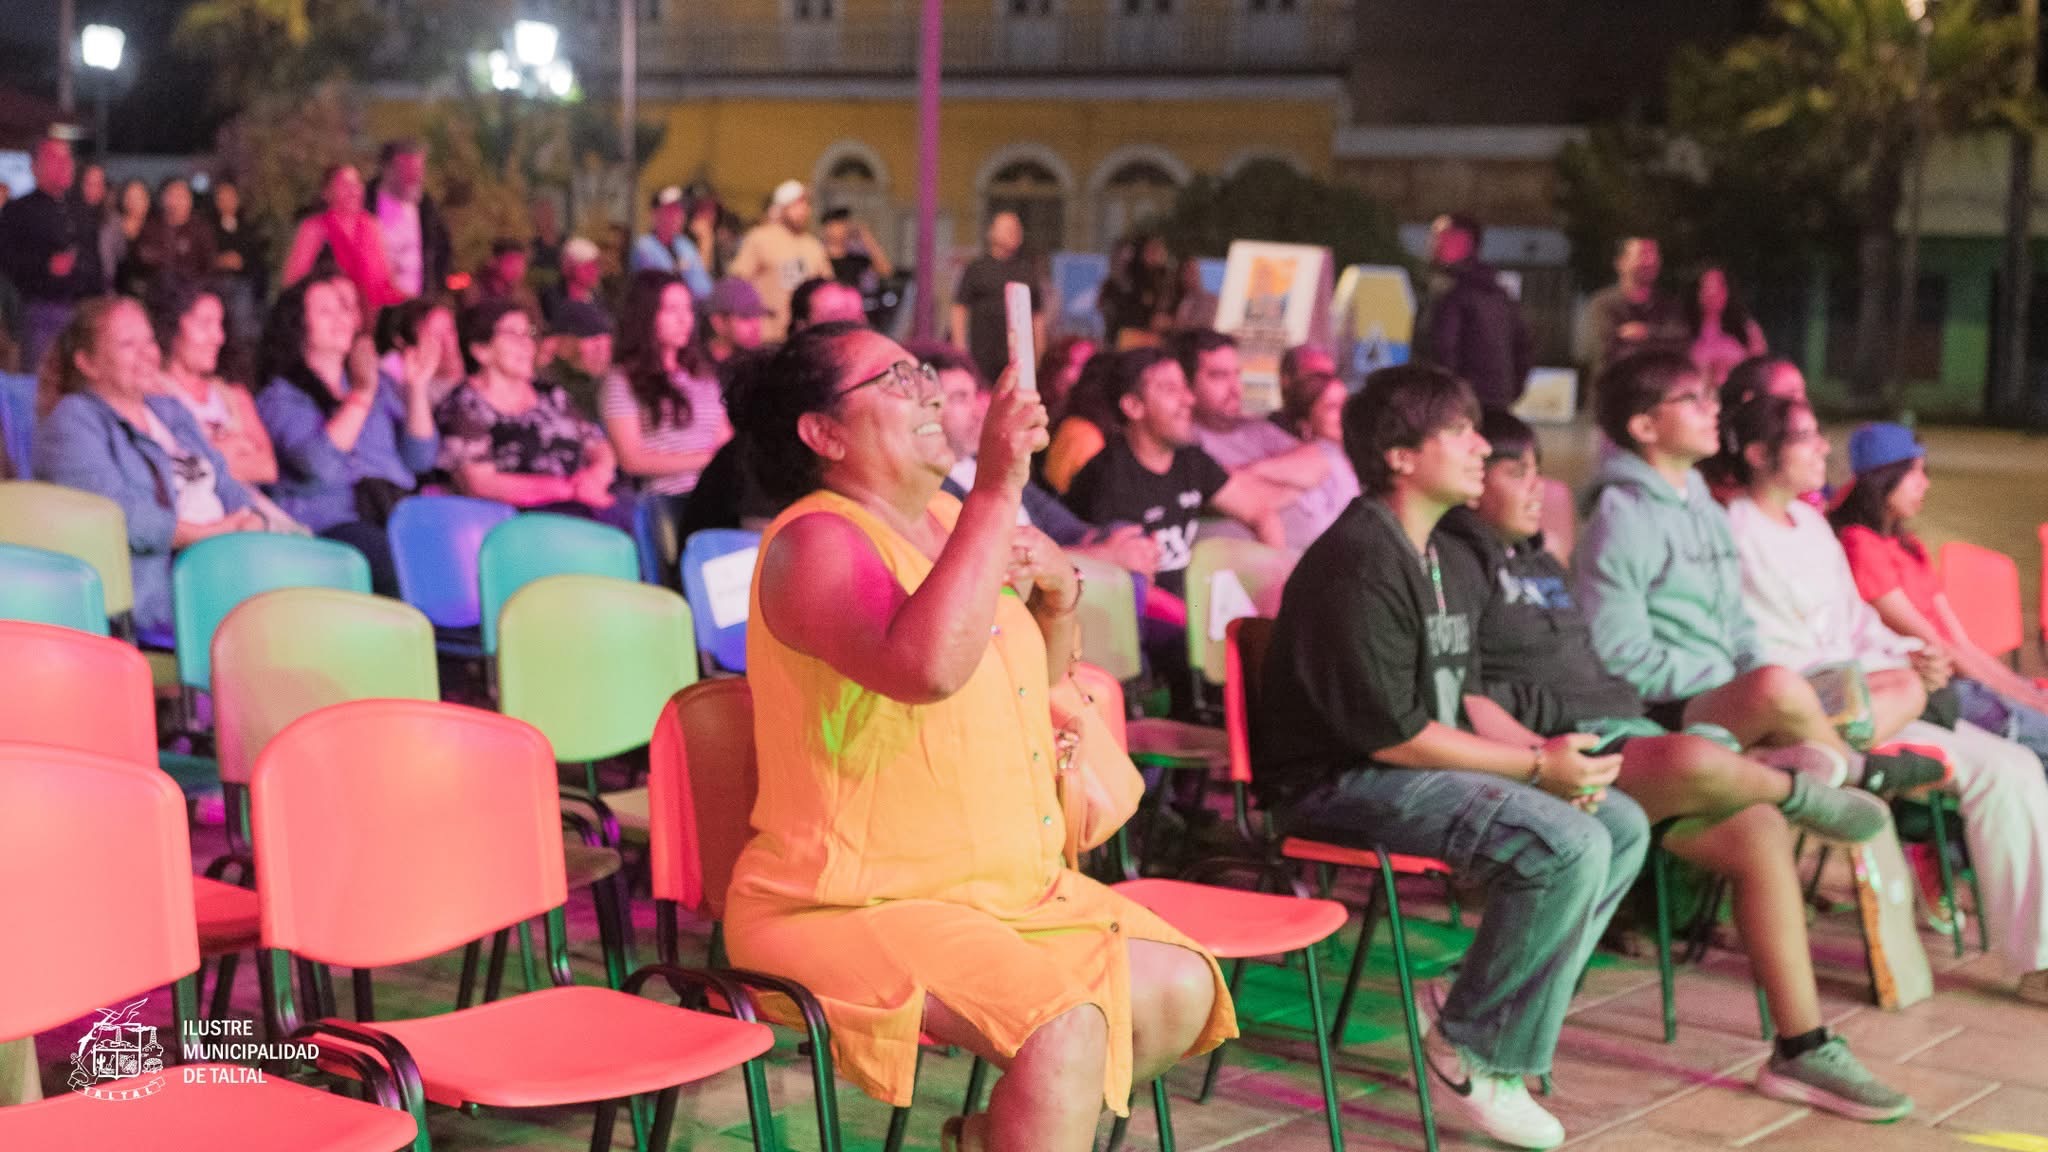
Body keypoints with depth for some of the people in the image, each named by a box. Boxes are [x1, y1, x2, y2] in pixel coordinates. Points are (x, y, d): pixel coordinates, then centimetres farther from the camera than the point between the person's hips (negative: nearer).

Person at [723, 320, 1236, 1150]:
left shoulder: (951, 520, 10)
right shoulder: (815, 542, -16)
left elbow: (1031, 690, 24)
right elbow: (926, 667, -37)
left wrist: (1058, 594, 3)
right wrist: (998, 491, -35)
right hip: (854, 911, -9)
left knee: (1180, 991, -1)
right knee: (1065, 1027, -27)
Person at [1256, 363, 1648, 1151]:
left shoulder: (1436, 555, 15)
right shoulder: (1359, 560, -18)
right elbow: (1388, 732, -22)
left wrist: (1542, 751, -3)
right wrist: (1536, 768, -17)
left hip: (1425, 765, 10)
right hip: (1342, 784, -10)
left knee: (1625, 826, 3)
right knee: (1569, 844, -25)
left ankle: (1480, 1010, 5)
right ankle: (1474, 1056, -10)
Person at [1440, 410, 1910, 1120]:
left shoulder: (1538, 563, 26)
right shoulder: (1453, 561, -4)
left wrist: (1631, 714, 10)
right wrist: (1554, 718, -17)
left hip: (1619, 733, 9)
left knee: (1760, 833, -9)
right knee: (1699, 761, -36)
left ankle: (1802, 1051, -4)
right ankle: (1798, 792, -2)